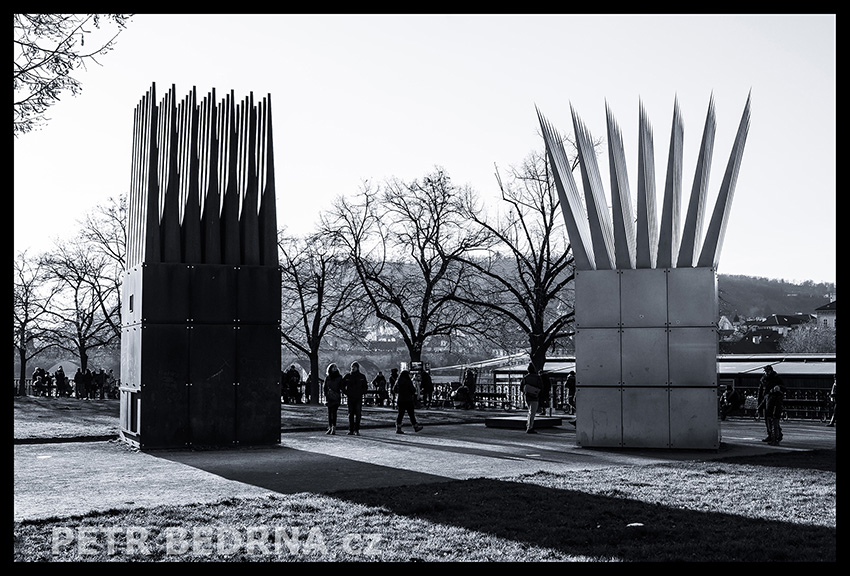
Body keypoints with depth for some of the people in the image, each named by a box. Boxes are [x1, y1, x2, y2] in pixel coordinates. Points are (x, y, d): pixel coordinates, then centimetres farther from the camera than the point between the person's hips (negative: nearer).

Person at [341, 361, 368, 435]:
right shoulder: (347, 376, 6)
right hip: (350, 398, 1)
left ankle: (357, 430, -2)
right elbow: (342, 385, 14)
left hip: (358, 398, -1)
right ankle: (351, 430, 9)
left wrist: (361, 393, -3)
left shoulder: (362, 377, 5)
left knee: (358, 414, -6)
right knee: (351, 414, 4)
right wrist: (346, 393, 3)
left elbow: (365, 387, 11)